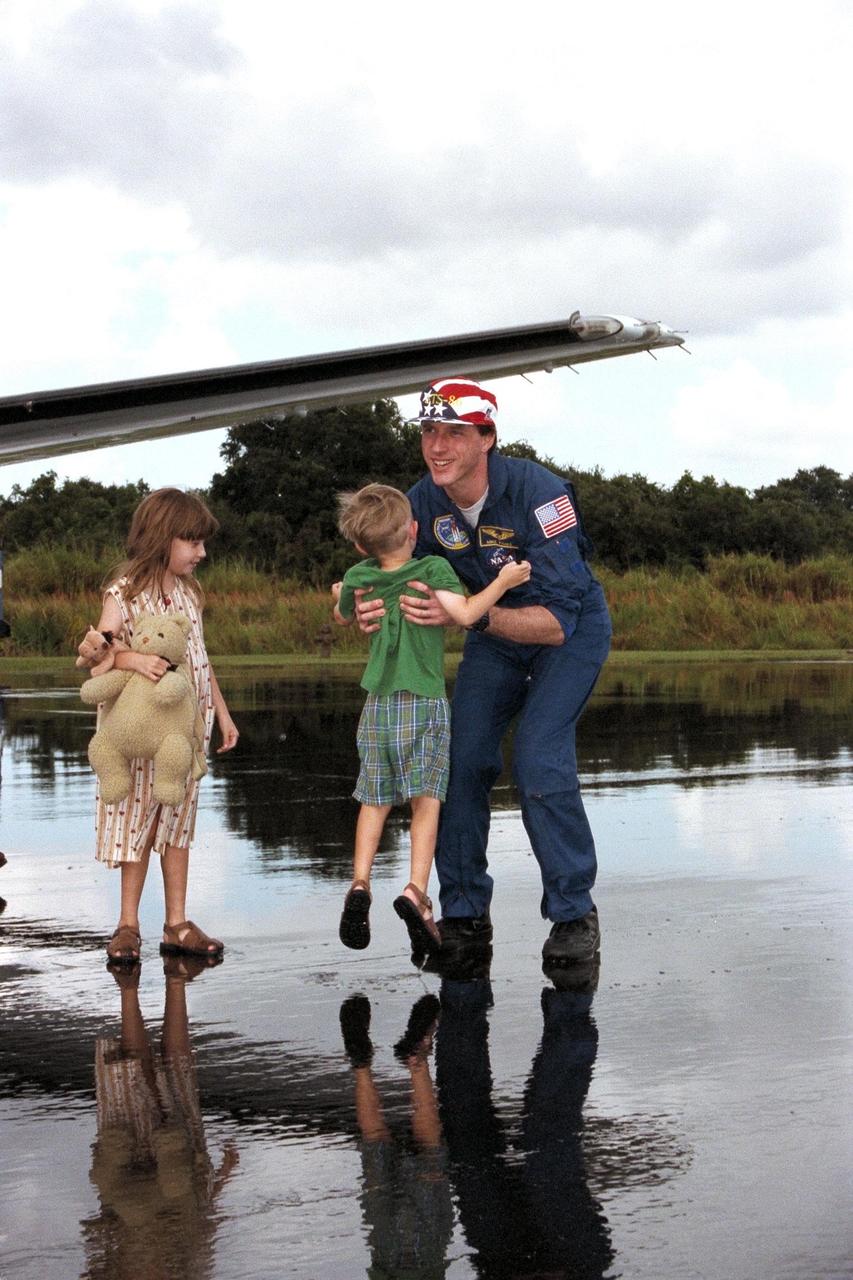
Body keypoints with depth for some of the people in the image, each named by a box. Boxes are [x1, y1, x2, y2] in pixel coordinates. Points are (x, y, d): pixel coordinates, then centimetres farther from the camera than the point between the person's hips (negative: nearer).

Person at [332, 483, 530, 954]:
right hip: (425, 702, -3)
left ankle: (359, 882, -2)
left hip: (378, 704, 3)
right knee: (426, 800, -2)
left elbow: (342, 617, 25)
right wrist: (502, 582, -8)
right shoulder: (433, 569, -8)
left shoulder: (358, 578, 6)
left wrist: (340, 596, 47)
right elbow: (464, 613, -21)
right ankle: (416, 890, -15)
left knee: (374, 800, 12)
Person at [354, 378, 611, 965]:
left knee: (539, 761, -21)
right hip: (496, 631, 6)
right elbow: (399, 576, -3)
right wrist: (372, 608, -28)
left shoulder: (539, 492, -34)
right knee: (462, 758, -6)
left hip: (571, 626, -5)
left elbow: (556, 623, -35)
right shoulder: (423, 502, -17)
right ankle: (466, 912, 8)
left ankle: (575, 913, -7)